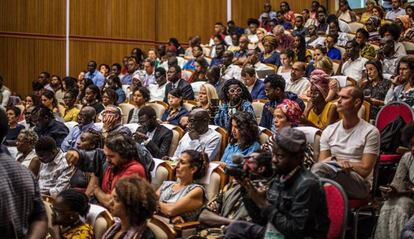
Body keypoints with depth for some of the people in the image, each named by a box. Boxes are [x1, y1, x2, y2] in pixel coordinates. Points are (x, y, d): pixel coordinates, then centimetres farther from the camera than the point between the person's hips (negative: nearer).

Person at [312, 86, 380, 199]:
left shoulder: (370, 132, 1)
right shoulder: (329, 131, 16)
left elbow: (365, 169, -6)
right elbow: (322, 161, 8)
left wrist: (337, 161, -3)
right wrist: (340, 164, -13)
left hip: (360, 184, -4)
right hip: (333, 180, 4)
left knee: (320, 168, -32)